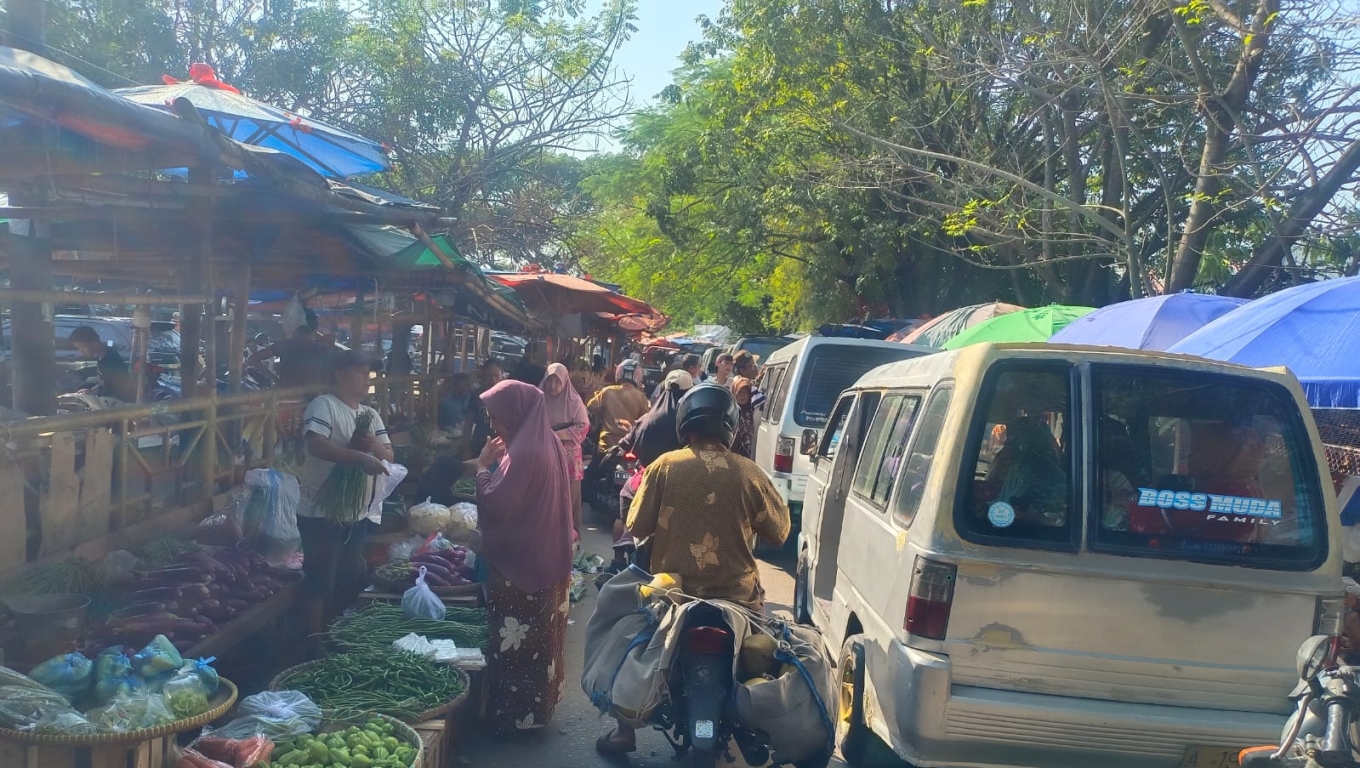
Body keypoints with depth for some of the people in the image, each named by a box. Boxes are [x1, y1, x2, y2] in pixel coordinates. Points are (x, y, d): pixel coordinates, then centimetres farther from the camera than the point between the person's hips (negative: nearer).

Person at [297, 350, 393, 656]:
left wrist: (375, 446, -14)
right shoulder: (323, 405, -13)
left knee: (350, 579, 17)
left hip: (357, 514, 8)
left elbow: (389, 456, 9)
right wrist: (361, 457, -37)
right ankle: (314, 644, 11)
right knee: (319, 580, 0)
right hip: (321, 513, -8)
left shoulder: (371, 415, 11)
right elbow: (316, 445, -29)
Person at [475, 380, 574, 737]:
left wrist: (483, 464, -12)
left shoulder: (524, 452, -24)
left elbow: (495, 503, -24)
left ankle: (514, 712, 12)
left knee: (515, 640, 2)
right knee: (538, 635, 18)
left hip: (521, 561, -10)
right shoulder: (547, 442, 7)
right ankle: (538, 702, 30)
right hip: (545, 555, 10)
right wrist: (498, 461, 7)